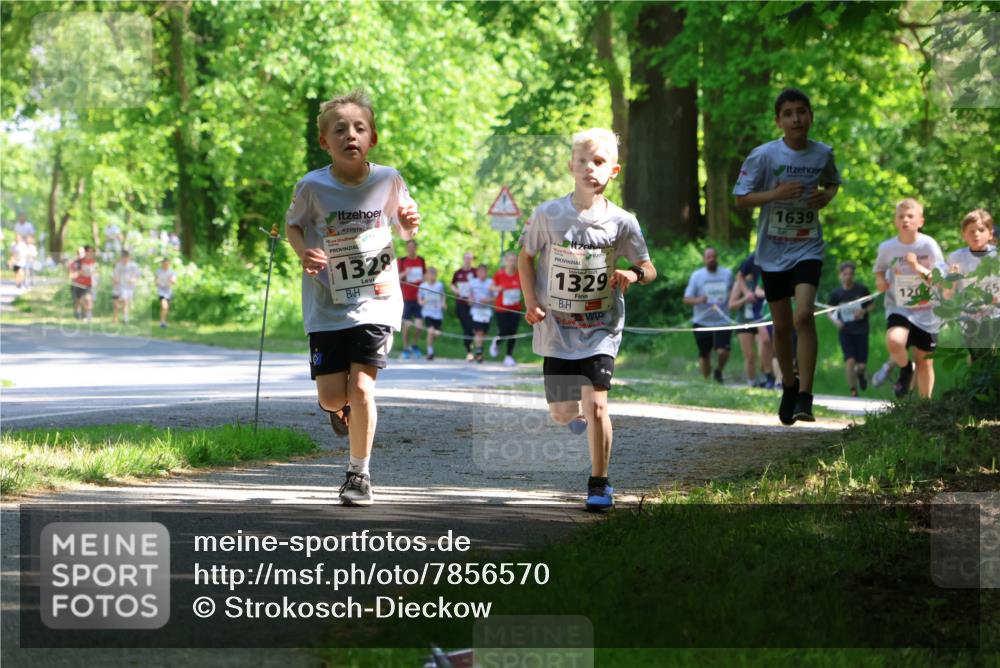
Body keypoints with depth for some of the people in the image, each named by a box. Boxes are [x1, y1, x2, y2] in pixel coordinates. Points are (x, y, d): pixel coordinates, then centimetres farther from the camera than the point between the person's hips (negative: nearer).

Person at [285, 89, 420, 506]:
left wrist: (410, 225, -14)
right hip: (327, 307, 1)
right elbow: (292, 224, 7)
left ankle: (359, 473, 4)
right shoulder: (313, 186, -10)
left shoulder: (388, 181, -6)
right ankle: (342, 407, 40)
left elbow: (404, 228, 10)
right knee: (331, 396, 0)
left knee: (361, 385, -14)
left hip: (377, 301, -1)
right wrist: (304, 252, -13)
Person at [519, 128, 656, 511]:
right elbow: (525, 257, 8)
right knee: (562, 413, 7)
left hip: (601, 328, -1)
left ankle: (599, 484, 0)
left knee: (596, 404, -15)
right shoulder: (547, 215, -6)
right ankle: (578, 412, 46)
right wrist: (531, 302, -5)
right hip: (557, 328, 2)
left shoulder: (621, 222, -7)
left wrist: (633, 274, -20)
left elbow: (648, 269, 3)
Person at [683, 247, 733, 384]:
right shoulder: (696, 275, 0)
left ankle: (718, 372, 14)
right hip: (702, 322, 0)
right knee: (704, 355, 5)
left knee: (723, 352, -16)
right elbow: (686, 299, -5)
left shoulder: (727, 274, 5)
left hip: (723, 321, 0)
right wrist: (698, 300, -25)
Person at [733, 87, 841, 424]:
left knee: (804, 315, -19)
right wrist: (777, 193, -21)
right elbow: (741, 199, -7)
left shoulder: (823, 154, -1)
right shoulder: (763, 155, -10)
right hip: (773, 250, 0)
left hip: (807, 247, 0)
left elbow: (833, 182, 19)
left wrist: (827, 195, -4)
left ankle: (804, 398, -18)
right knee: (781, 324, 9)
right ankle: (789, 386, 33)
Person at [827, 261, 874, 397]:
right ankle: (853, 391, -5)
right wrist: (835, 320, -10)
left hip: (861, 330, 0)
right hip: (845, 331, 0)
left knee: (861, 364, 0)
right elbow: (831, 311, 11)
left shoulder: (862, 289, -2)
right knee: (850, 360, -15)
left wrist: (864, 311, -13)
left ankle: (860, 374, 39)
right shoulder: (836, 293, 0)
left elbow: (872, 305, 8)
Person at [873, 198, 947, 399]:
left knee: (925, 361, 6)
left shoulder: (928, 245, -10)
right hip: (899, 308, 0)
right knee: (894, 341, -30)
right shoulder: (887, 247, -5)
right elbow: (879, 270, 14)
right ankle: (905, 368, 4)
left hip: (927, 312, 0)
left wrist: (918, 268, -25)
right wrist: (880, 280, -9)